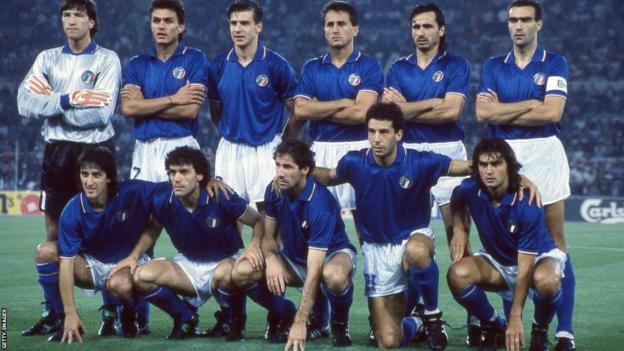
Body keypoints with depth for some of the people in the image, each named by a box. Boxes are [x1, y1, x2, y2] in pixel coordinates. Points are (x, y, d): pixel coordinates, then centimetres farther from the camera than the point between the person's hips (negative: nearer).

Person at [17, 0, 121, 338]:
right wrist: (67, 100, -18)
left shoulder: (107, 60, -2)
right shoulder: (47, 59, 9)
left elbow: (101, 112, -16)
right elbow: (25, 104, -5)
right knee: (53, 234, 5)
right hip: (57, 152, 4)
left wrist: (51, 100, -10)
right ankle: (52, 313, 10)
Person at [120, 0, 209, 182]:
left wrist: (144, 105, -4)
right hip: (145, 149, 3)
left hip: (181, 146, -3)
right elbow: (127, 108, -5)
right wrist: (174, 99, -10)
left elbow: (191, 110, -10)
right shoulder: (137, 64, 10)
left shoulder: (195, 59, 1)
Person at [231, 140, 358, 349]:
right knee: (242, 273, -20)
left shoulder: (320, 204, -33)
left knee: (334, 276, -43)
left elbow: (314, 270, -36)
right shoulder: (274, 191, -13)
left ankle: (340, 323, -9)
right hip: (294, 257, 5)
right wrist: (271, 259, -25)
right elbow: (269, 236, 1)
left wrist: (299, 323, -40)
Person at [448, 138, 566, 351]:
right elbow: (457, 201, 14)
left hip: (538, 258, -4)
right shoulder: (470, 190, -18)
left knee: (546, 280, -40)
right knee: (458, 274, -27)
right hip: (497, 263, 4)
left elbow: (525, 268, -30)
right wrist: (459, 229, -4)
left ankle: (540, 332, -6)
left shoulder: (527, 204, -30)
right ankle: (494, 328, 0)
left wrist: (515, 317, -32)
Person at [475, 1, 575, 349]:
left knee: (555, 242, -4)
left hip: (544, 154, -3)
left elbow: (551, 112, -11)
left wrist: (502, 111, -4)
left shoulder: (554, 65, 3)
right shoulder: (493, 67, 11)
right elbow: (483, 112, -3)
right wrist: (531, 104, -7)